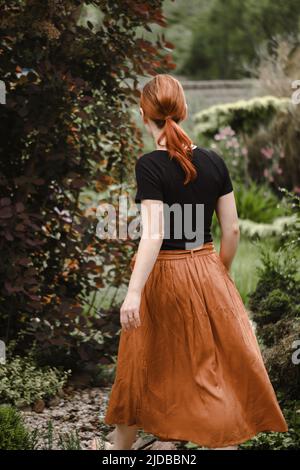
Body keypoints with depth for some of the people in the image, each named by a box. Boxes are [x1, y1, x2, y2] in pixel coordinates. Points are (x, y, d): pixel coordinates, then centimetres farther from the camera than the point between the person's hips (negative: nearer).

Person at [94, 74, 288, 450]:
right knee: (216, 369, 8)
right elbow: (232, 230, 2)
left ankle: (120, 443, 35)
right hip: (207, 274, 3)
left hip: (163, 276, -3)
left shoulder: (149, 165, -16)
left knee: (144, 367, 15)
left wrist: (133, 293, -28)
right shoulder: (214, 162, -2)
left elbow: (154, 235, -25)